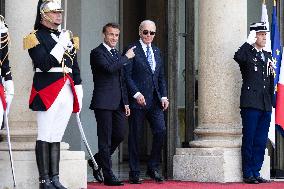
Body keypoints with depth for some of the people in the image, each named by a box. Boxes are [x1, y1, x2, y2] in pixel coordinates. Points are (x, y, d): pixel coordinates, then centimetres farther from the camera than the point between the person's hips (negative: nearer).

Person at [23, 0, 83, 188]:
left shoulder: (68, 37, 18)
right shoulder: (36, 37, -2)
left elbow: (75, 68, 19)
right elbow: (44, 64, -15)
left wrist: (78, 95, 15)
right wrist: (61, 44, -14)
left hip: (67, 92, 6)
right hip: (47, 92, -6)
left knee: (56, 137, 8)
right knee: (45, 137, -4)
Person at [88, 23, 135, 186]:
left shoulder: (118, 55, 20)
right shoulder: (97, 53, -6)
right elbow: (109, 68, -23)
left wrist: (125, 102, 17)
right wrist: (126, 57, -11)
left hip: (118, 103, 8)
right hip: (103, 103, -8)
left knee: (120, 135, 6)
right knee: (105, 139, -4)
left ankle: (97, 160, 26)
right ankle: (108, 175, -1)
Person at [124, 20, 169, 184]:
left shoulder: (157, 51, 17)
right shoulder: (132, 50, -2)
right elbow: (127, 75, -8)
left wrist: (164, 96, 6)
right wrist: (136, 94, -17)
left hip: (155, 100, 5)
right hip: (138, 100, -5)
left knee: (161, 130, -8)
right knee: (135, 136, 0)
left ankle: (153, 167, 7)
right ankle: (134, 173, 8)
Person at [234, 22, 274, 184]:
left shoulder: (267, 56, 19)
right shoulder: (247, 53, 0)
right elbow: (238, 57, -26)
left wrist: (271, 102, 17)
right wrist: (249, 43, -17)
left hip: (266, 105, 6)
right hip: (251, 103, -6)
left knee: (261, 141, 7)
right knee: (249, 140, -2)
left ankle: (256, 172, 13)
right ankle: (248, 174, 2)